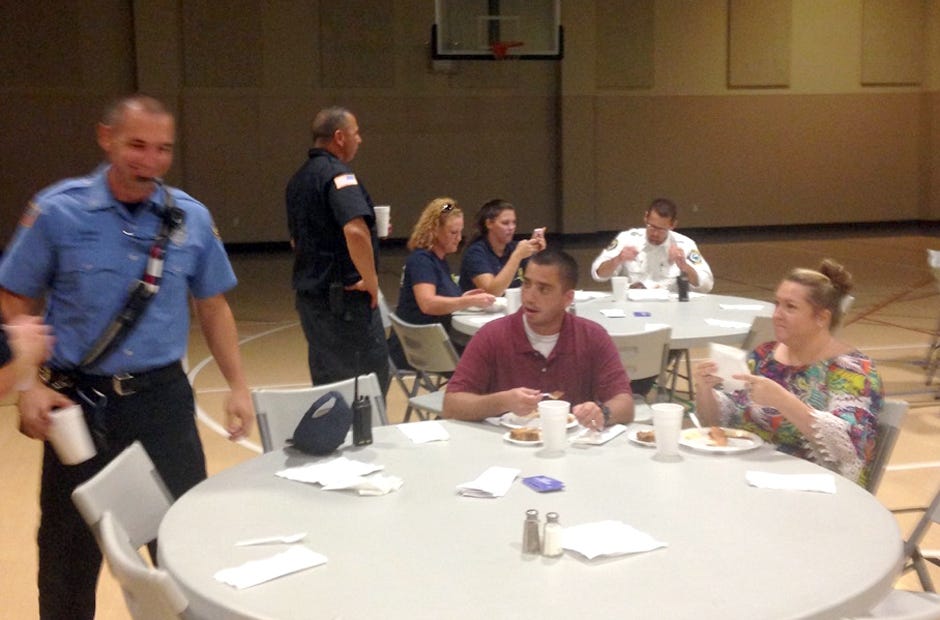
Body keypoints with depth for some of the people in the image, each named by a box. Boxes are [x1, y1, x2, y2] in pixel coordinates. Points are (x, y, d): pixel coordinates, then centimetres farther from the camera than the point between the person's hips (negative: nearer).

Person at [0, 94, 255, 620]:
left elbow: (213, 306, 10)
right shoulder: (59, 211, -7)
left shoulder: (191, 218, 0)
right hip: (78, 401, -1)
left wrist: (238, 386, 6)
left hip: (164, 398, 2)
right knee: (69, 553, 11)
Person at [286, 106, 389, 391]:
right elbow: (355, 231, -30)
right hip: (345, 296, -9)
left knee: (326, 379, 15)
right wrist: (370, 279, -19)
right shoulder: (337, 174, -15)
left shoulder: (299, 178, 13)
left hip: (308, 292, 9)